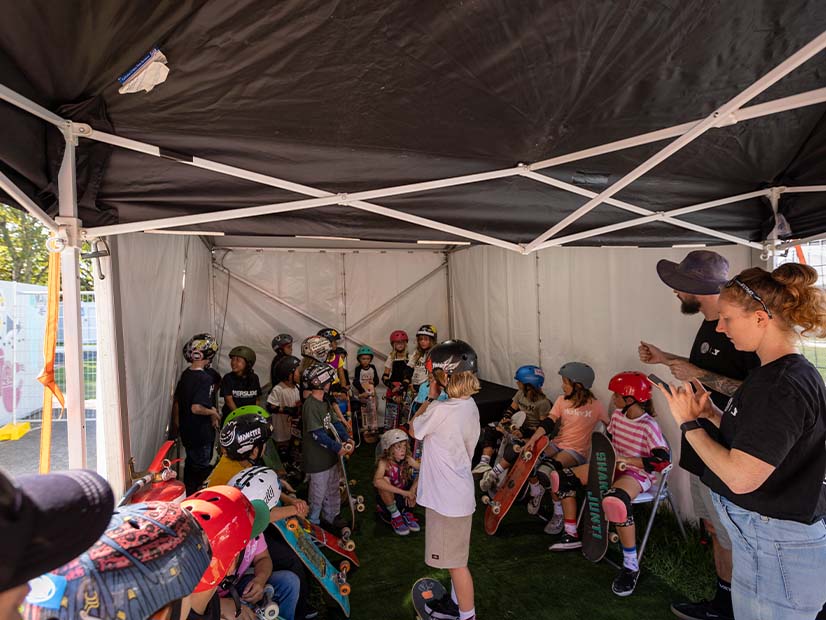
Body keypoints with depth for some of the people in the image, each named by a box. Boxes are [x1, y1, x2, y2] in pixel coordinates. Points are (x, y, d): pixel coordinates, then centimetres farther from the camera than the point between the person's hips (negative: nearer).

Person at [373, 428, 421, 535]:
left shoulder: (408, 460, -12)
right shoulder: (384, 462, -24)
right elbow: (376, 481, -43)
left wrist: (412, 490, -31)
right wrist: (404, 492, -45)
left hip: (404, 499, 4)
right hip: (387, 501, -4)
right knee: (385, 480, -32)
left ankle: (406, 512, 5)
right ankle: (395, 515, -10)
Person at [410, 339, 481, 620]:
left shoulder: (440, 410, -27)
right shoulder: (470, 405, -2)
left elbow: (414, 428, -9)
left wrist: (430, 398, -3)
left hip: (447, 498, -9)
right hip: (458, 492, 9)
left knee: (456, 561, 9)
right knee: (455, 557, 26)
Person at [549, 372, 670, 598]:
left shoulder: (649, 426, -19)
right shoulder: (617, 415, 3)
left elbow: (664, 460, -25)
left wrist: (628, 460, -25)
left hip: (637, 474, -8)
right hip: (612, 466, 8)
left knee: (615, 502, -42)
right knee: (562, 478, 1)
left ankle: (631, 566, -21)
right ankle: (571, 535, 15)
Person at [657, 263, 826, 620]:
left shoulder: (783, 386, -25)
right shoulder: (778, 372, 6)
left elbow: (740, 477, -28)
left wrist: (688, 422, -18)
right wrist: (711, 413, 0)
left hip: (775, 550, -9)